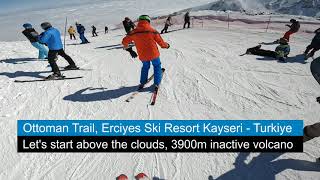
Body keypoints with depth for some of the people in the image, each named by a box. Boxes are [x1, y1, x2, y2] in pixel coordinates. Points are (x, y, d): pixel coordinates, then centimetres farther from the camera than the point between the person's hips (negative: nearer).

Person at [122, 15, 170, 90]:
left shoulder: (134, 32, -5)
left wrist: (129, 50, 18)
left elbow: (124, 42, 3)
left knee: (145, 67, 28)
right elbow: (161, 42, -2)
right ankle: (157, 83, 15)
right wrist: (167, 45, 18)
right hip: (154, 54, -2)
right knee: (157, 66, 20)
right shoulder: (152, 30, -10)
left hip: (142, 56, 3)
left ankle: (142, 83, 27)